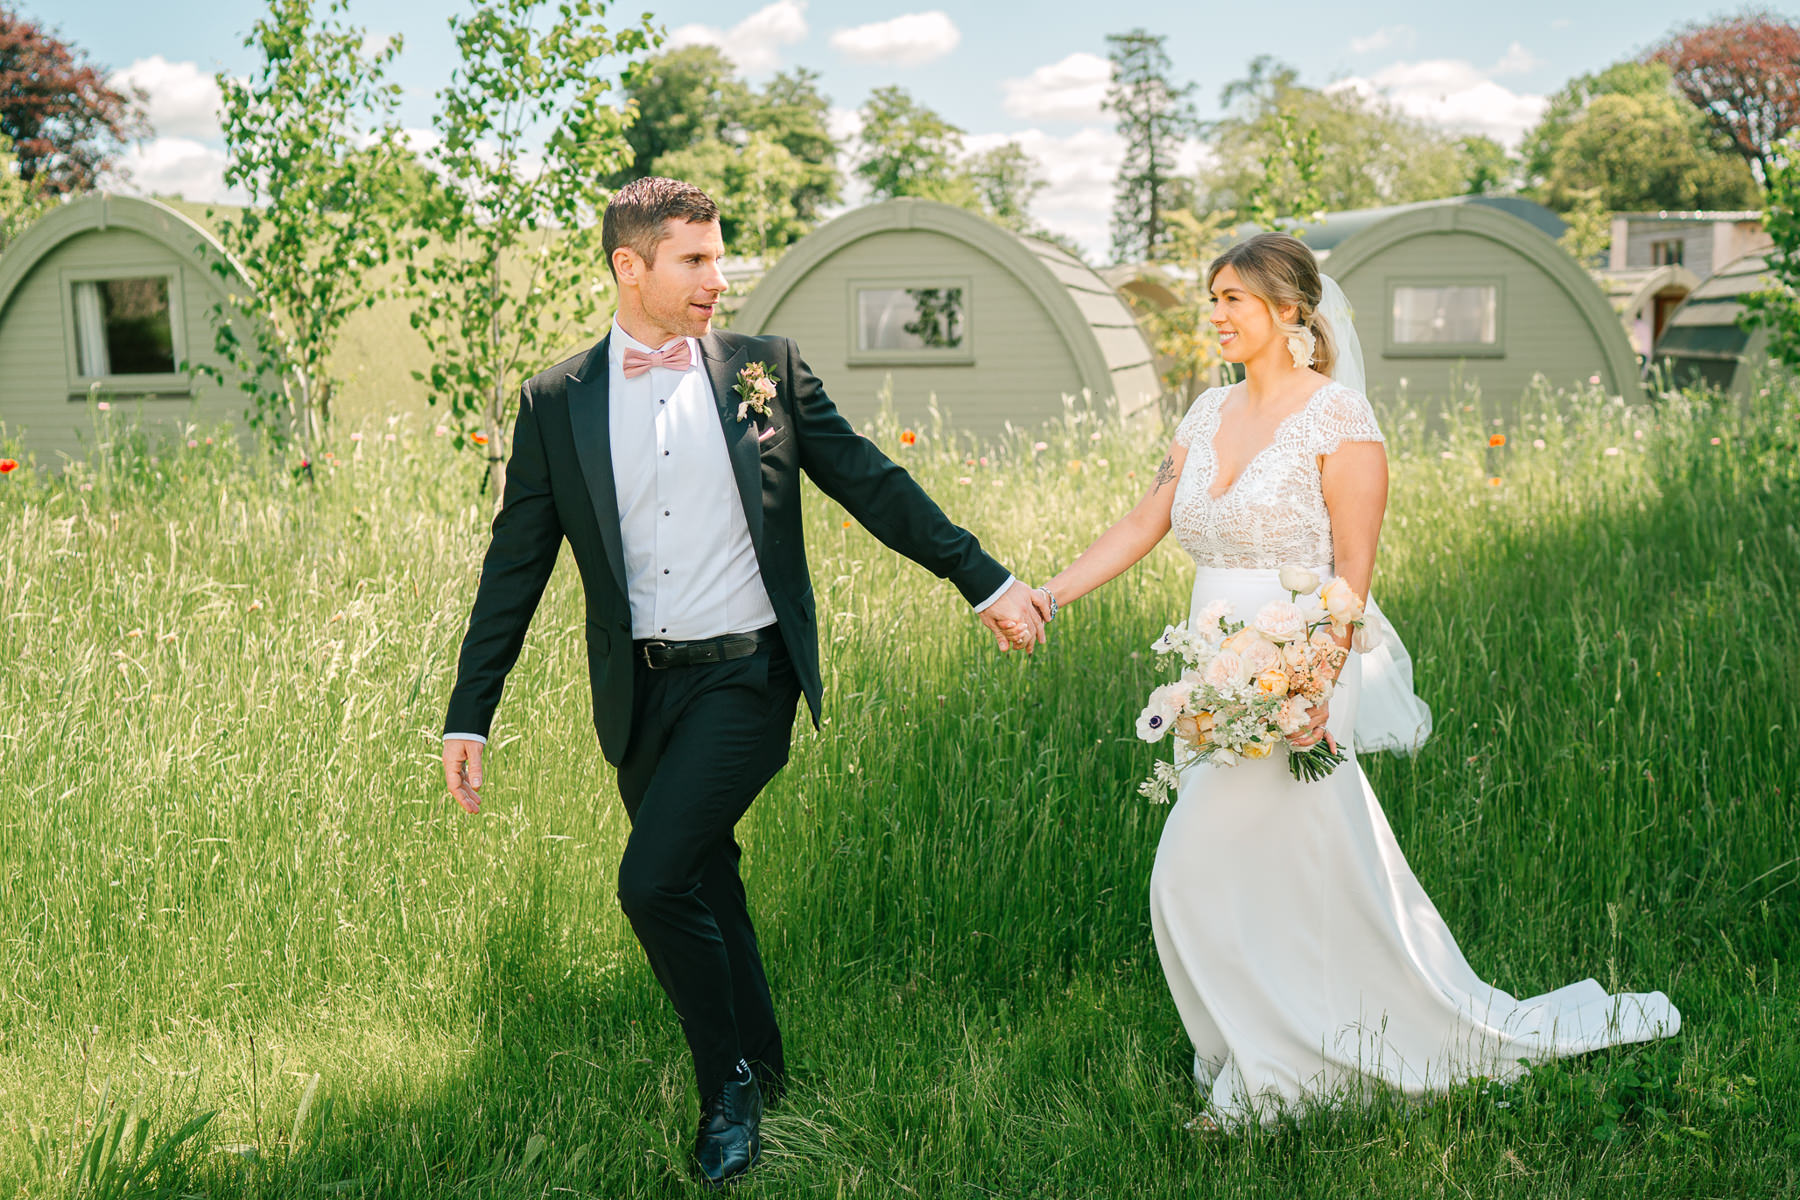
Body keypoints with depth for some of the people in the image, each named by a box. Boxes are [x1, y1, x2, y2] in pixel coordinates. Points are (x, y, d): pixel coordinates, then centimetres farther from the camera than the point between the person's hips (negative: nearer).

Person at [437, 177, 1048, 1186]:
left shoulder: (766, 368, 1)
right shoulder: (556, 404, 3)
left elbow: (873, 485, 5)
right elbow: (516, 567, 5)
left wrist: (985, 580, 2)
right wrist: (470, 716, 2)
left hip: (747, 677, -3)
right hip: (642, 689, 3)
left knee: (654, 881, -15)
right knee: (704, 891, 14)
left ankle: (730, 1079, 8)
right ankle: (757, 1080, 34)